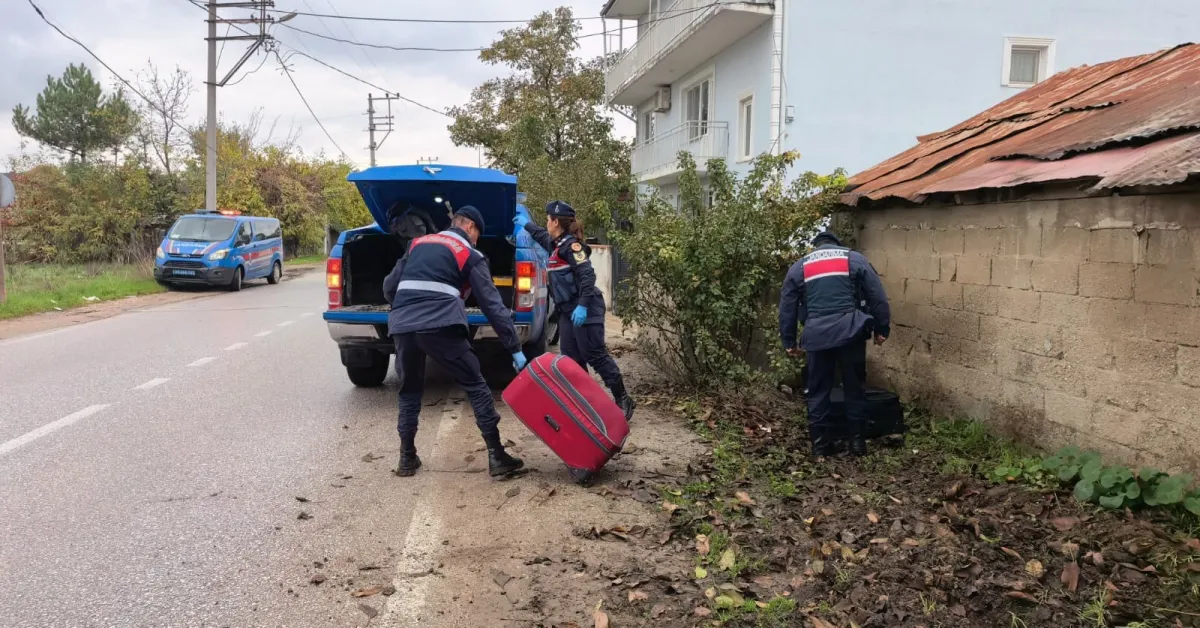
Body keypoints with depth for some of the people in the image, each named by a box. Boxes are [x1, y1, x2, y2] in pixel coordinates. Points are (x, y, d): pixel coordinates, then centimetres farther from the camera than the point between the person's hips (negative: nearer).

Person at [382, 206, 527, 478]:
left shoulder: (418, 244, 27)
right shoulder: (470, 255, 13)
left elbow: (389, 286, 27)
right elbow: (492, 304, 7)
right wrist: (515, 348, 7)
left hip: (401, 326, 4)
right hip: (440, 327, -4)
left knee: (409, 391, 22)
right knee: (476, 387, 7)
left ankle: (407, 458, 22)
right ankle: (496, 456, 4)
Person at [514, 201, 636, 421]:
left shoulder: (572, 245, -14)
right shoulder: (556, 244, 14)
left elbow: (587, 276, -22)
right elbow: (542, 235, 40)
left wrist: (582, 306, -28)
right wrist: (525, 224, 53)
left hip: (584, 310, -9)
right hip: (567, 311, 9)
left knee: (595, 355, -8)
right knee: (571, 359, 6)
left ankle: (623, 400, 0)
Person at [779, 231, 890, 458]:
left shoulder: (799, 267, 16)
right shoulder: (855, 258, 12)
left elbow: (786, 308, 15)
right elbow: (878, 297, 7)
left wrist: (789, 342, 19)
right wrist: (882, 329, 12)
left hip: (817, 337, 1)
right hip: (849, 333, -1)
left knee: (818, 391, 10)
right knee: (855, 388, 11)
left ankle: (820, 444, 12)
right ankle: (857, 441, 13)